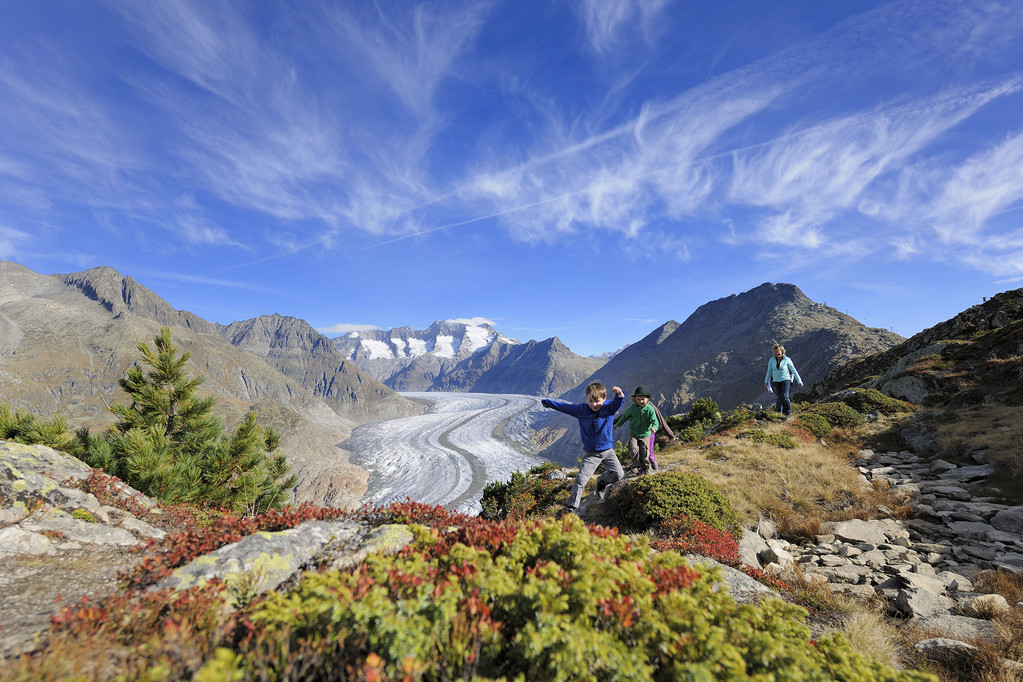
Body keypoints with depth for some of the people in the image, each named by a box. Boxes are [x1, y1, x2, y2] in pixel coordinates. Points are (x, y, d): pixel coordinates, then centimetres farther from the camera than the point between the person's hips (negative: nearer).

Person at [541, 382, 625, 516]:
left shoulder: (609, 407, -11)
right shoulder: (581, 410, -10)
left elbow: (618, 402, -31)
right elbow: (565, 407, 1)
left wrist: (619, 394, -55)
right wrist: (548, 402, 9)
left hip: (608, 450, 2)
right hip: (590, 453, -2)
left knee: (619, 474, 3)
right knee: (581, 479, -10)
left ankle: (602, 482, 35)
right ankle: (571, 507, 1)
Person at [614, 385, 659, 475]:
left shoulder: (650, 409, -13)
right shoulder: (632, 407, -7)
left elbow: (655, 421, -19)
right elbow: (625, 416, 8)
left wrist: (654, 427, -41)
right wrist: (617, 424, 16)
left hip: (645, 434, -1)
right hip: (633, 433, 1)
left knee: (645, 452, 5)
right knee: (634, 451, -13)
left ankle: (646, 467, 32)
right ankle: (638, 465, 14)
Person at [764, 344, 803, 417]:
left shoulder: (787, 360, -8)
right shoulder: (771, 360, -1)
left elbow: (794, 371, -1)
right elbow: (769, 372, 10)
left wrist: (799, 381, 2)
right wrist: (766, 382, 11)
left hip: (785, 380, -2)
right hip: (776, 381, 2)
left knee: (784, 396, -18)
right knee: (778, 398, -6)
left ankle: (788, 412, 2)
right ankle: (778, 413, 15)